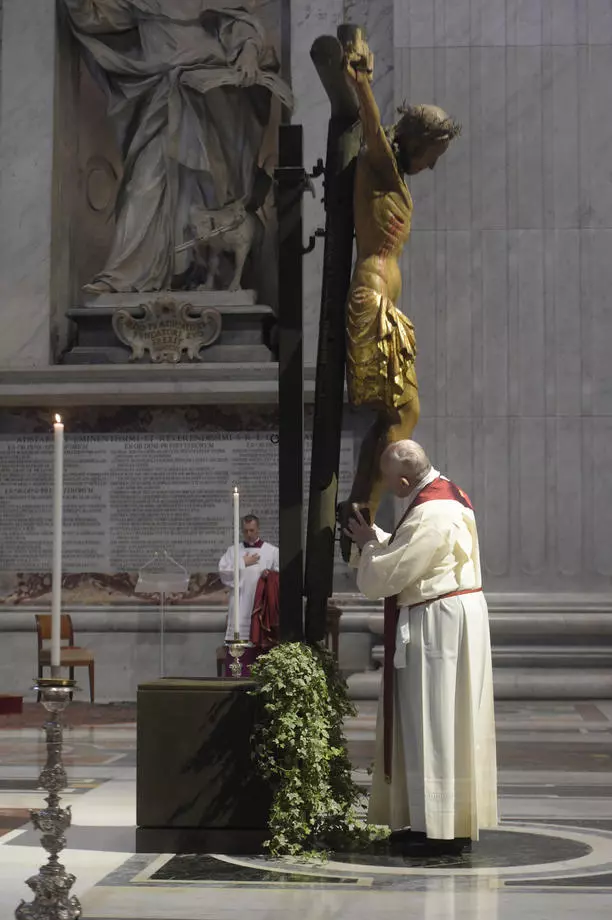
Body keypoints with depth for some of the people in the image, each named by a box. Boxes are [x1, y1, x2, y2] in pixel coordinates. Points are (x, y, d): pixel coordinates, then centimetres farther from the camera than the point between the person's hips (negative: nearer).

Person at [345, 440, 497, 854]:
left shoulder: (430, 516, -23)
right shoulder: (448, 493, 9)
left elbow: (383, 576, -18)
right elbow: (408, 552, 21)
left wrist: (368, 543, -1)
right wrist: (375, 536, 9)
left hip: (438, 626, -10)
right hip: (454, 617, 10)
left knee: (434, 725, -3)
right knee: (447, 724, 14)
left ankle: (442, 828, 4)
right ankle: (452, 821, 22)